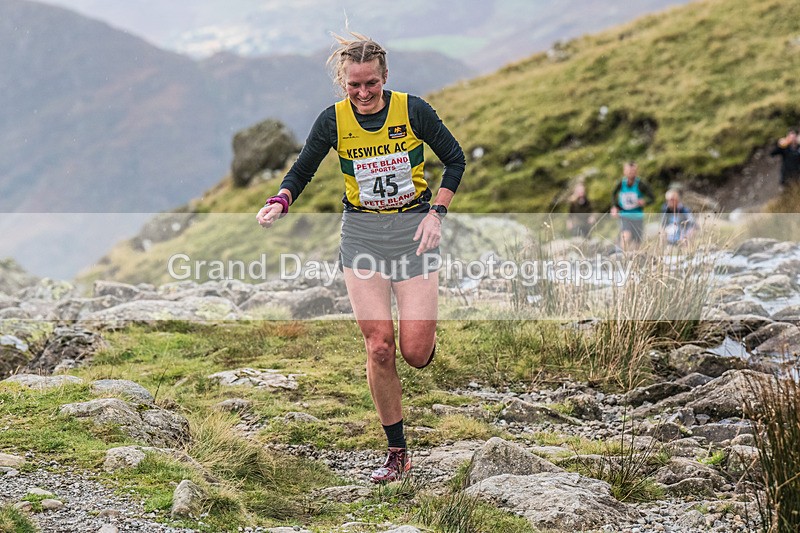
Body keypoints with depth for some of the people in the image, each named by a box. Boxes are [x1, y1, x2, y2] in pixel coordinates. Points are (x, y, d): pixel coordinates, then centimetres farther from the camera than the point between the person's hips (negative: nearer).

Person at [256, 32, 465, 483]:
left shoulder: (413, 110, -9)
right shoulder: (334, 120, -5)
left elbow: (455, 159, 3)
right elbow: (302, 172, 6)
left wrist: (437, 212, -6)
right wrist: (279, 203, -14)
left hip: (414, 229, -1)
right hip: (361, 234, 1)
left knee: (415, 353, -10)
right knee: (379, 347, -7)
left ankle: (426, 333, 30)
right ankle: (398, 453, 6)